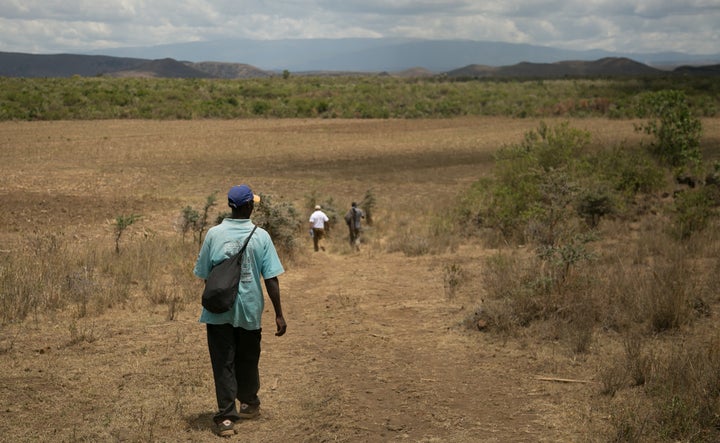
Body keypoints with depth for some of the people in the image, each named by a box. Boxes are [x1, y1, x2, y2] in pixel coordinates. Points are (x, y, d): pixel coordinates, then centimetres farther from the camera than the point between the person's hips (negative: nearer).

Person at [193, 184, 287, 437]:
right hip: (250, 310, 1)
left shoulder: (214, 234, -6)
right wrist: (279, 314, -3)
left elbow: (203, 273, 0)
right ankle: (249, 404, 37)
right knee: (247, 361, 19)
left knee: (223, 364, 3)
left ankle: (226, 417, -2)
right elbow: (271, 278, -8)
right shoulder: (261, 236, -7)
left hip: (219, 311, -1)